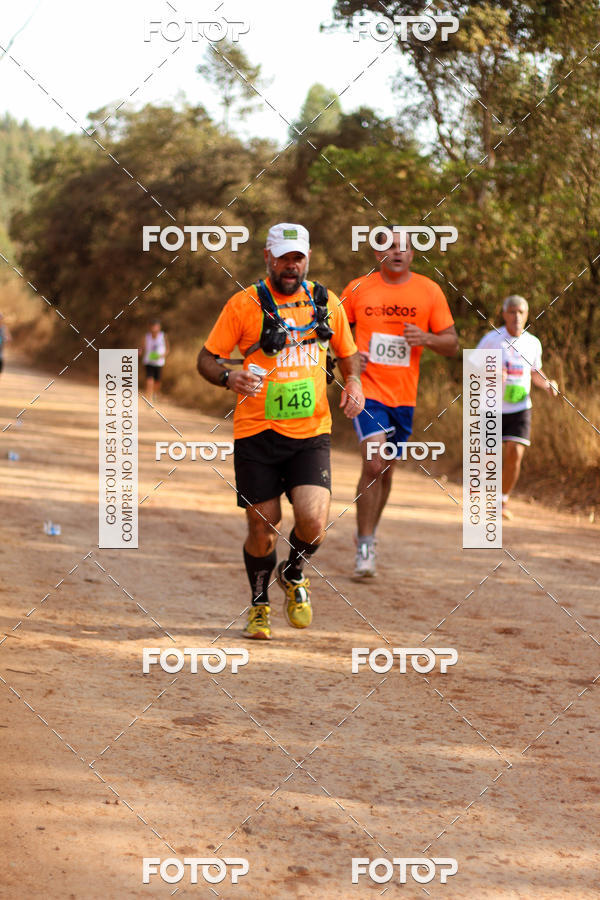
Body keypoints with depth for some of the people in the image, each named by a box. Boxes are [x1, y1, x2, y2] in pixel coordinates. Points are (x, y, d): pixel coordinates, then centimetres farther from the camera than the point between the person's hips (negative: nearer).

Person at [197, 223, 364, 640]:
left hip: (311, 434, 2)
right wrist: (230, 376, -21)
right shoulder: (244, 304, -2)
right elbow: (207, 359, 1)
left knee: (313, 519, -16)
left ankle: (294, 573, 18)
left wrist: (353, 382, 1)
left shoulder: (326, 302, 8)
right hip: (258, 433, -1)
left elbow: (348, 353, 22)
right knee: (263, 529, 1)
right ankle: (259, 605, 27)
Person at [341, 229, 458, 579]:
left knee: (386, 472, 14)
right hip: (367, 389, -3)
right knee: (374, 465, -17)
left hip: (404, 396, 3)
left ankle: (368, 534, 36)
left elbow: (452, 344, 5)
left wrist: (427, 338, -15)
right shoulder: (358, 288, 0)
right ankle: (365, 549, -10)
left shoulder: (429, 291, 2)